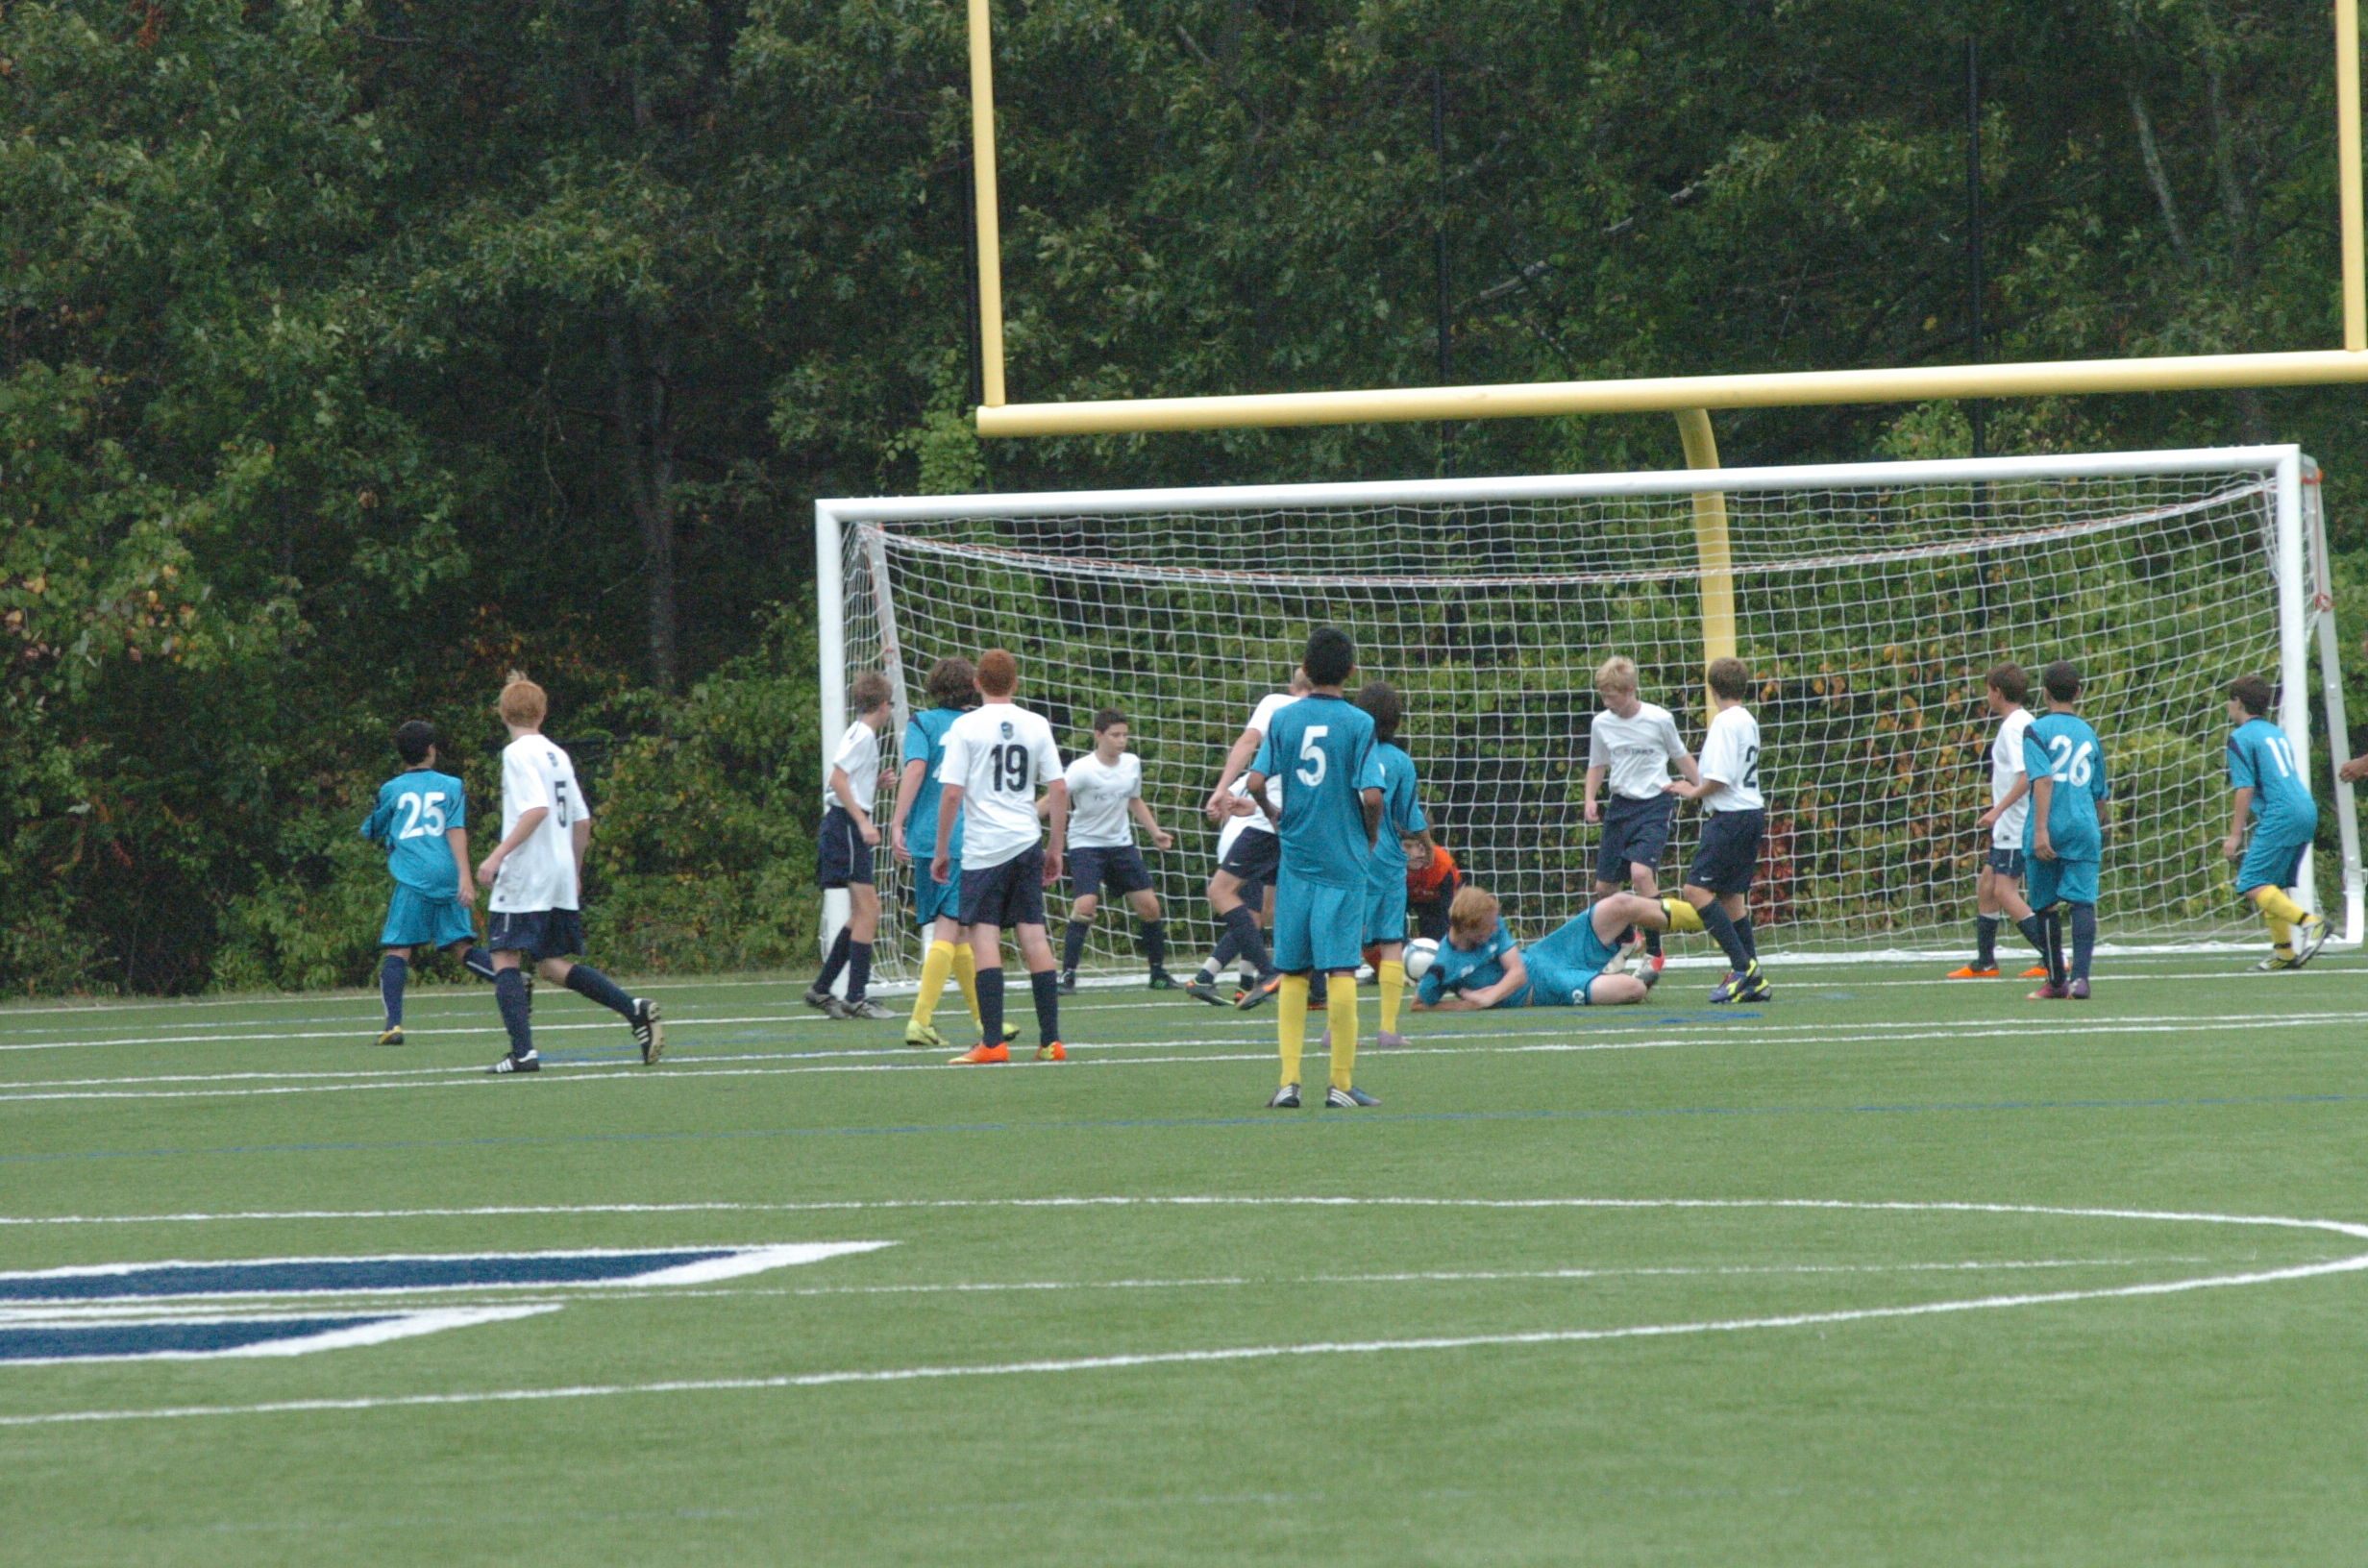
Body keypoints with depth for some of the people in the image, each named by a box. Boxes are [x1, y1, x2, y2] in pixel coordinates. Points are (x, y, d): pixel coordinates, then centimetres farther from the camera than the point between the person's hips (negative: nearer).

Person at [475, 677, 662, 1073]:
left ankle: (523, 1052, -16)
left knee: (505, 960, -4)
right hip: (561, 879, 8)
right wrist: (575, 873, 27)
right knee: (551, 965, 14)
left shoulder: (518, 754, -8)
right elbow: (582, 819, 17)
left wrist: (497, 856, -22)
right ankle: (634, 1008, 0)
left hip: (524, 877, -8)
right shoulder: (557, 755, 15)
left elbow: (537, 808, -21)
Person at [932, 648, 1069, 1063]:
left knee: (984, 935, -4)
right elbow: (1059, 789, 5)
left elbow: (951, 793, -8)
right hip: (1027, 843, 4)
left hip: (983, 849, -4)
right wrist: (1056, 849, 14)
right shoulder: (1036, 725, 6)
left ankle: (992, 1042, -12)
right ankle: (1051, 1040, 6)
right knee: (1033, 934, 7)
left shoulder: (966, 726, -4)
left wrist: (941, 851, 1)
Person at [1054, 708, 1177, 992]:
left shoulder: (1132, 764, 2)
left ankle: (1159, 972, 19)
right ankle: (1067, 976, -13)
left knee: (1149, 905, 2)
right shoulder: (1082, 770, -17)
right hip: (1086, 844, -6)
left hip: (1121, 844, 6)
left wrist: (1155, 832, 15)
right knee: (1084, 905, -21)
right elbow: (1053, 799, -21)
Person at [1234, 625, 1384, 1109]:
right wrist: (1370, 837, 7)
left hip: (1295, 857, 2)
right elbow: (1371, 796, -13)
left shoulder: (1283, 718, 2)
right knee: (1341, 969, -2)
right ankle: (1341, 1083, -1)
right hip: (1343, 861, -2)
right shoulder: (1358, 724, -6)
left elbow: (1256, 782, -4)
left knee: (1292, 974, 7)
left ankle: (1289, 1080, 1)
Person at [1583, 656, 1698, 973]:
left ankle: (1654, 952, -14)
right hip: (1620, 805, 5)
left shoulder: (1659, 719, -9)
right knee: (1604, 886, 5)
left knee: (1641, 872, -25)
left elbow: (1680, 756, 6)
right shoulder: (1601, 724, 2)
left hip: (1654, 804, -5)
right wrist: (1590, 800, 2)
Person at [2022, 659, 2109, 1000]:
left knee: (2045, 906, 10)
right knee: (2082, 902, -6)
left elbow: (2043, 780, -14)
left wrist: (2040, 829, -18)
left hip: (2048, 830, -3)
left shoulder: (2037, 731, -1)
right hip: (2084, 828, 3)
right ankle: (2080, 976, -24)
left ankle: (2056, 981, 17)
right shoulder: (2089, 734, 15)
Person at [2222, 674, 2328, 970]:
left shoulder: (2241, 737, -3)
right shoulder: (2277, 733, 23)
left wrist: (2235, 834, -6)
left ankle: (2309, 923, -25)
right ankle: (2284, 951, 10)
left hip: (2280, 815, -9)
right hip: (2307, 810, 9)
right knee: (2274, 885, 15)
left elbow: (2245, 789, -10)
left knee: (2252, 884, -12)